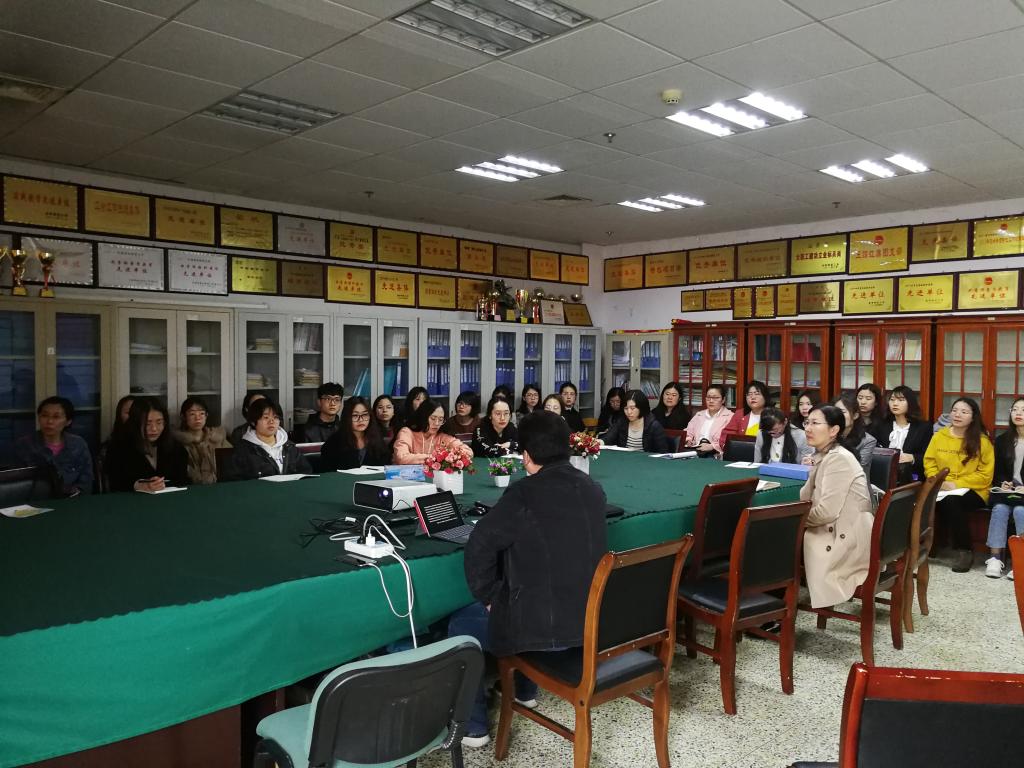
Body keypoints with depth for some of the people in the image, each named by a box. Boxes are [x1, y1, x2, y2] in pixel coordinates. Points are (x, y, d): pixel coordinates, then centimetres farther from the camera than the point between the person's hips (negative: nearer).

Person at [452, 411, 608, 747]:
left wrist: (488, 597, -2)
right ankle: (524, 690, 49)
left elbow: (479, 546, -18)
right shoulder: (592, 489, 2)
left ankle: (472, 725, 23)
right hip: (593, 618, 7)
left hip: (545, 626, -7)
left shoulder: (525, 493, -20)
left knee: (459, 625, 17)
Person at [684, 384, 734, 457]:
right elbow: (688, 433, 22)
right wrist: (688, 441, -2)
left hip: (716, 455, -3)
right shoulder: (698, 415, 26)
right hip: (694, 452, 4)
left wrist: (712, 446, -20)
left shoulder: (730, 417, 5)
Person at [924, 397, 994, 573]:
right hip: (941, 491, 3)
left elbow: (985, 475, -4)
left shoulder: (982, 440, -2)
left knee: (952, 501, -37)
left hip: (972, 492, -3)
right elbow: (929, 463, 10)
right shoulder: (939, 436, 8)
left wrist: (957, 484, -14)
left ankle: (965, 551, -19)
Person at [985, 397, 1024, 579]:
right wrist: (1003, 483, -5)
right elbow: (997, 470, 15)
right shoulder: (1002, 440, 11)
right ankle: (995, 558, -27)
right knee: (1000, 509, -26)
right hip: (1008, 490, 3)